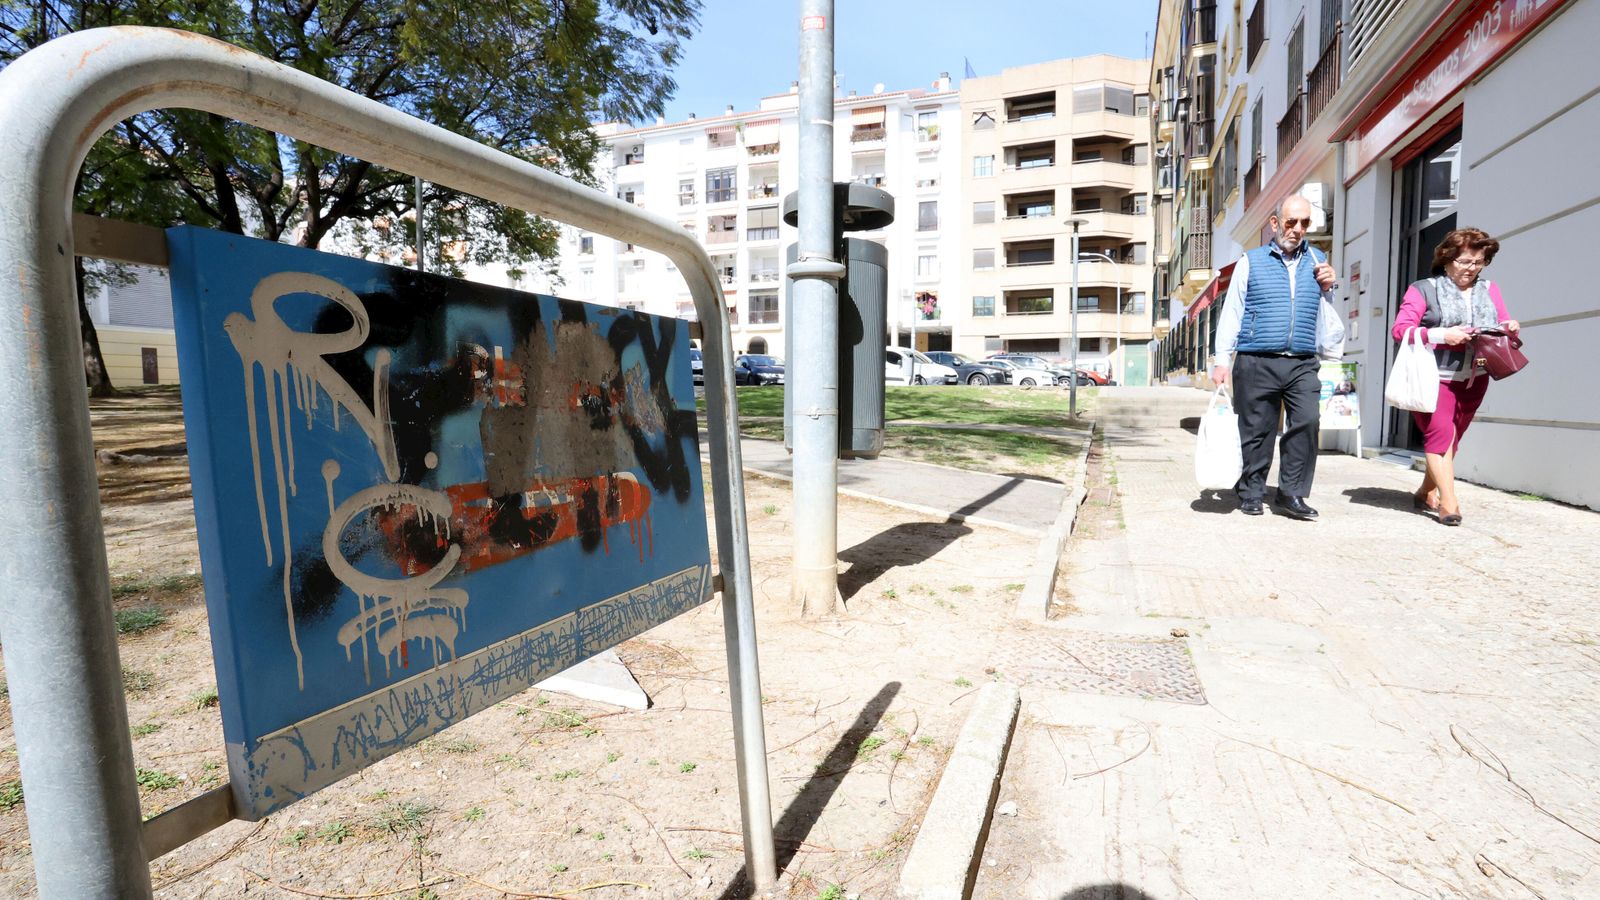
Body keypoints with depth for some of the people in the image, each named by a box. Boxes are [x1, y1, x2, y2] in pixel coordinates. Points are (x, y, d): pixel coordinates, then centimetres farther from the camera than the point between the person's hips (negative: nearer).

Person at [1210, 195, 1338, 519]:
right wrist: (1222, 360, -1)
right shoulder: (1251, 261, 10)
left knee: (1307, 422, -14)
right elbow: (1231, 313, 6)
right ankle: (1251, 493, 15)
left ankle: (1291, 493, -5)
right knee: (1256, 431, 2)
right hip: (1257, 363, -2)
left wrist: (1328, 288, 4)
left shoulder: (1317, 262, 19)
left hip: (1302, 364, 2)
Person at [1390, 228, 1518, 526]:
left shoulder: (1490, 290, 15)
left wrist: (1509, 328, -7)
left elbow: (1503, 326, 16)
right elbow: (1400, 329, -10)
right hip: (1434, 377, -6)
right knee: (1440, 435, -13)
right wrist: (1442, 335, -20)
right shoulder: (1423, 289, 0)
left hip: (1474, 380, 6)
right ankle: (1449, 502, -13)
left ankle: (1427, 493, 22)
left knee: (1451, 439, 11)